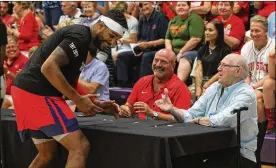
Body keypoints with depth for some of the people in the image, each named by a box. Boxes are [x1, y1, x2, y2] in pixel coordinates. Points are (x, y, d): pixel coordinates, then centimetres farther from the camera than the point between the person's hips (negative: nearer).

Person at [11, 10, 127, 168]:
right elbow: (48, 67, -24)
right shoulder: (80, 36, -13)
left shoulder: (83, 41, 18)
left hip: (30, 91, 10)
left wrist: (95, 103, 16)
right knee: (80, 147, -10)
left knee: (46, 154, 21)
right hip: (38, 93, -10)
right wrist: (79, 100, -18)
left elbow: (68, 79, 25)